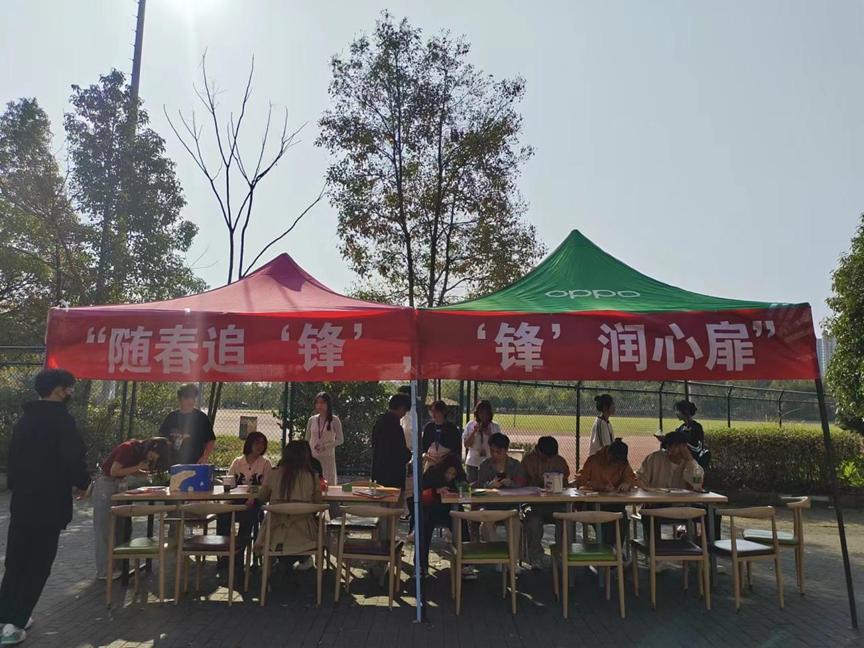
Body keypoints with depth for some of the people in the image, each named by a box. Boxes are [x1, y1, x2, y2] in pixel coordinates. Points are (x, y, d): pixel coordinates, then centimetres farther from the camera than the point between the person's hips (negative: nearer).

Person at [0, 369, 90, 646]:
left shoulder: (25, 418, 10)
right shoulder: (62, 419, -15)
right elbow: (74, 458, -20)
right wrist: (83, 483, -2)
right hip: (49, 502, -7)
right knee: (37, 565, 3)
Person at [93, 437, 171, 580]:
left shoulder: (140, 452, 3)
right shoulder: (128, 448, -23)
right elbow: (114, 471, -23)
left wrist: (148, 471, -8)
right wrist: (137, 467, -21)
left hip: (115, 485, 9)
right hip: (104, 484, -9)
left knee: (118, 528, 10)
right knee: (104, 530, -4)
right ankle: (103, 572, 2)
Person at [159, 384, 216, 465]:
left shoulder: (201, 418, 0)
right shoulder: (171, 417, 10)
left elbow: (211, 441, 0)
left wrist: (205, 457, -14)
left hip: (194, 464, -4)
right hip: (172, 464, 4)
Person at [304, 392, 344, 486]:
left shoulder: (334, 420, -3)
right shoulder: (312, 419, 5)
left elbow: (340, 440, -2)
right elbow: (307, 440, 13)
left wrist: (325, 446, -14)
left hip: (327, 457, -2)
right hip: (312, 457, 2)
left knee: (329, 484, -3)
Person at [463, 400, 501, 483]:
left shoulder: (495, 427, 4)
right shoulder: (471, 425, 3)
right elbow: (466, 444, -2)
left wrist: (490, 434, -12)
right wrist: (474, 432, -11)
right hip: (473, 464, 0)